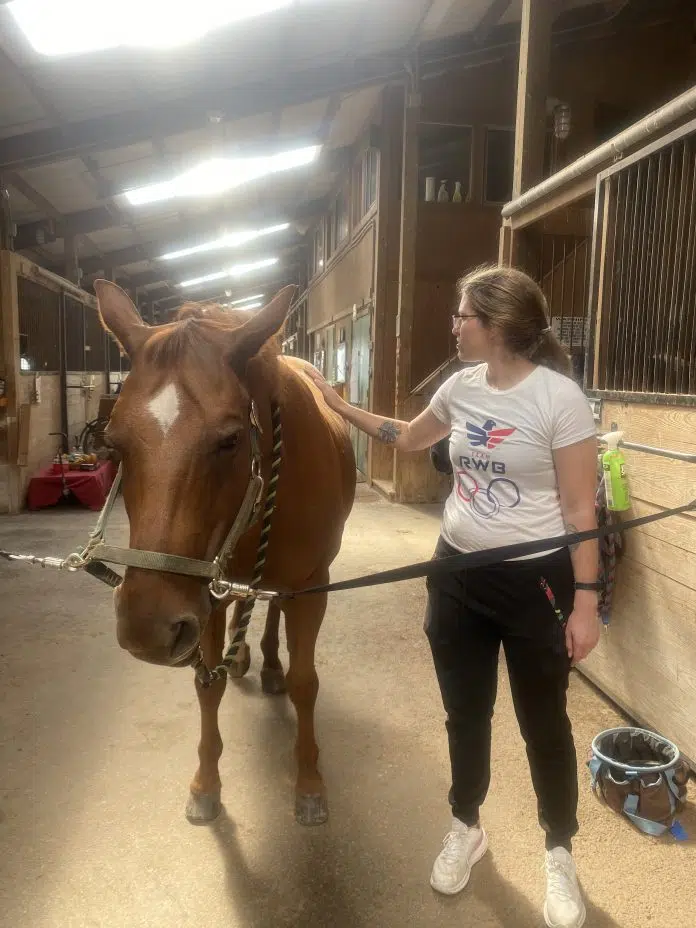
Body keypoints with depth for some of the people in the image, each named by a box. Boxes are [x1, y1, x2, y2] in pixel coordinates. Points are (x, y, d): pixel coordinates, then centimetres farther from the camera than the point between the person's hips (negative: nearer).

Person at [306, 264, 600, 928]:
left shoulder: (559, 396, -16)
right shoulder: (462, 387, 0)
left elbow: (580, 511, -13)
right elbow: (408, 437, 20)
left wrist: (586, 601, -14)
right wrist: (338, 406, 18)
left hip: (534, 581, -5)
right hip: (457, 574, 5)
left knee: (543, 725, 13)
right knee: (464, 714, 19)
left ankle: (559, 853, 38)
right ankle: (466, 828, 44)